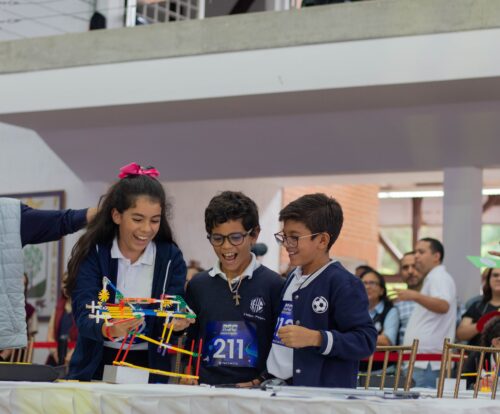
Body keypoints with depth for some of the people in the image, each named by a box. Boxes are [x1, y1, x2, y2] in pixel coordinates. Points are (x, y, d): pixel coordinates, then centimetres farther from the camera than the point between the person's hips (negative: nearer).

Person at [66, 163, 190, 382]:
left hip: (149, 367, 1)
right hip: (96, 367, -1)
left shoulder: (170, 257, 4)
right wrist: (109, 330, -32)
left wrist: (176, 322, -25)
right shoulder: (92, 253, -1)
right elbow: (84, 316, -11)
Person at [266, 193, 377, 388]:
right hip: (282, 388, 7)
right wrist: (267, 376, 17)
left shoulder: (343, 284, -10)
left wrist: (315, 338, -24)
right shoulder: (292, 279, 15)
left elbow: (366, 340, -16)